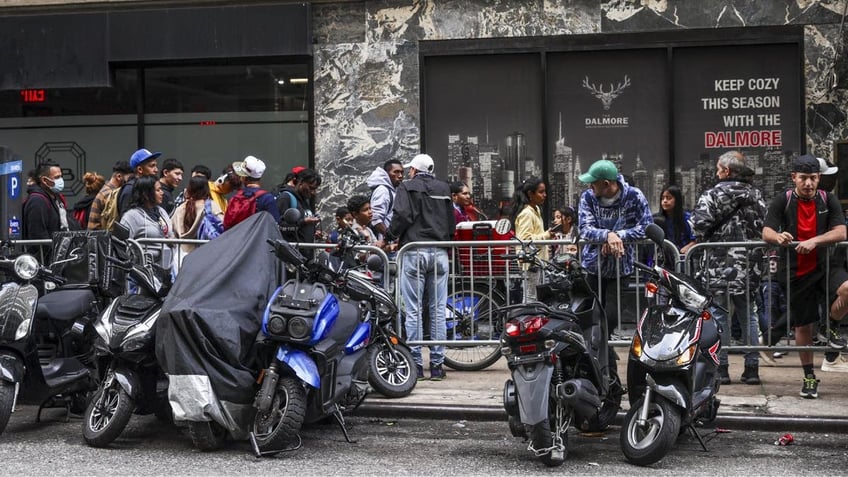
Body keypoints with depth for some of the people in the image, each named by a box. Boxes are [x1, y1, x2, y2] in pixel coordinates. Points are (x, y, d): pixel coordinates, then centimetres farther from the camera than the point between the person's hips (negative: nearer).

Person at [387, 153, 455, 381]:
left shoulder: (407, 187, 1)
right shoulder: (444, 189, 15)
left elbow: (402, 216, -11)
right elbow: (452, 223, 16)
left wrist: (390, 236, 2)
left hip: (414, 252, -4)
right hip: (440, 252, 4)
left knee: (413, 311, 0)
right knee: (438, 310, 6)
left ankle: (415, 364, 0)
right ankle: (437, 364, 7)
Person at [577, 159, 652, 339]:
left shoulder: (634, 196, -8)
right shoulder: (588, 197, -3)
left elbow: (646, 227, -14)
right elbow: (585, 228, -15)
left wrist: (618, 235, -22)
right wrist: (608, 235, -32)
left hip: (622, 265, -1)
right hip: (594, 264, 1)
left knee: (613, 315, -2)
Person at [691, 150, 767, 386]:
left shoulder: (714, 194, -8)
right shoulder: (756, 195, 10)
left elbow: (699, 223, -14)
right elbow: (764, 226, 10)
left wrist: (702, 239, 5)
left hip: (719, 263, -5)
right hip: (748, 265, 5)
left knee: (719, 315, 2)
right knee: (748, 317, 11)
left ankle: (720, 368, 2)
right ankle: (752, 368, 13)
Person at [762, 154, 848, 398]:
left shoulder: (828, 201, 1)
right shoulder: (782, 202, -2)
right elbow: (766, 232, -11)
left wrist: (814, 241, -26)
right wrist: (778, 237, -35)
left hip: (825, 265, 0)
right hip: (797, 272, 0)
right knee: (803, 326, 7)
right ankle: (809, 377, 24)